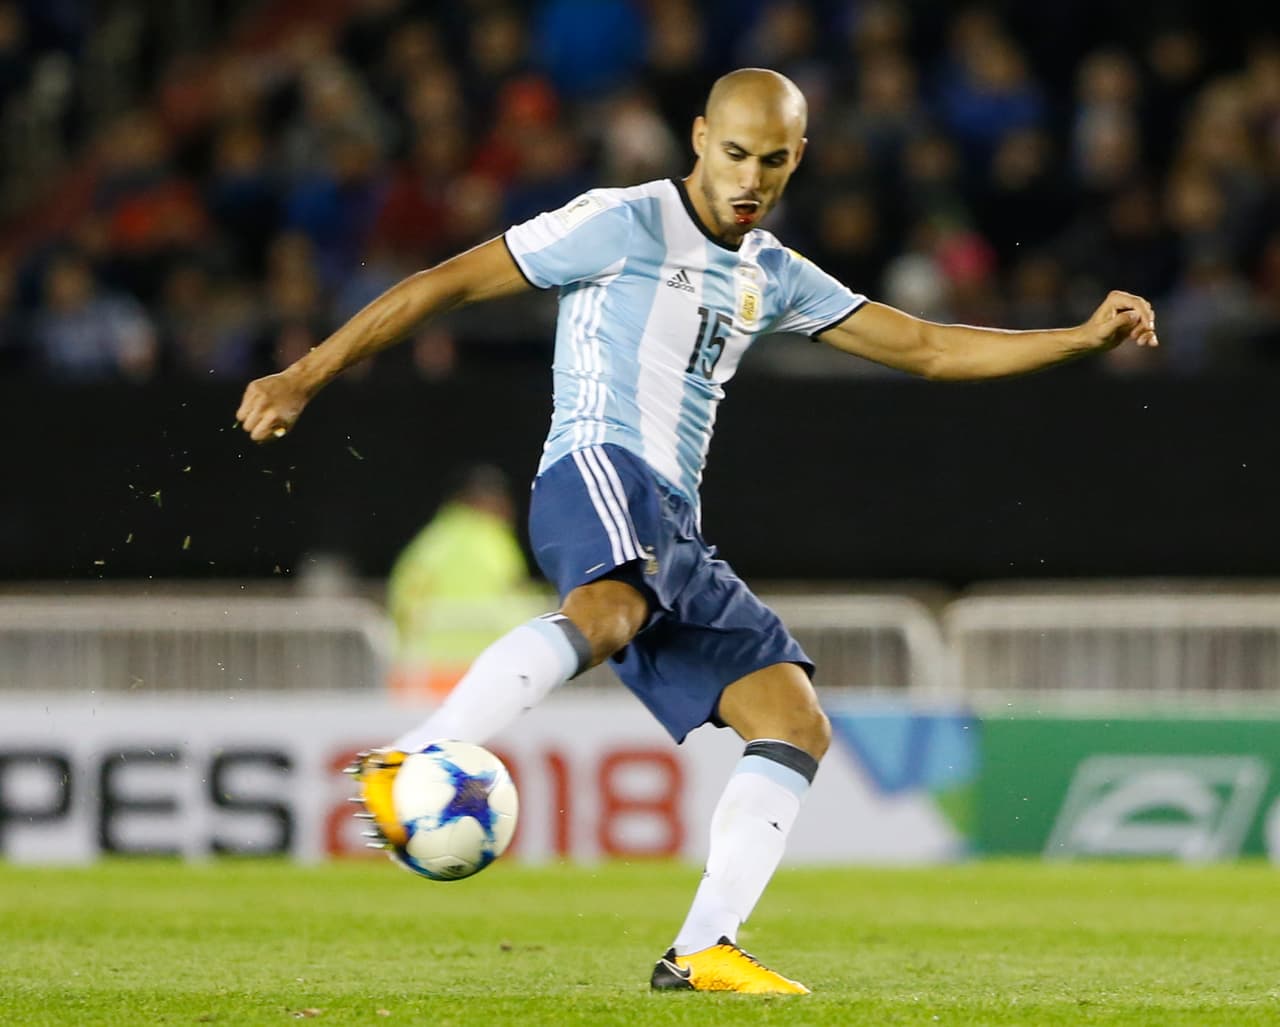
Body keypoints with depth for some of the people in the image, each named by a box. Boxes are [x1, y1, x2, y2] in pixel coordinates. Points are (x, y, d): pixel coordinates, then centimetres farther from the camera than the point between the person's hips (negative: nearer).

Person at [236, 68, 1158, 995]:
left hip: (673, 532, 8)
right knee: (608, 612, -42)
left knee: (797, 724, -3)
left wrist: (1084, 337, 16)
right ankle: (413, 764, -53)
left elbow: (926, 348, 25)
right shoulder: (624, 224, 1)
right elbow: (448, 283, 1)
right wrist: (304, 380, -3)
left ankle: (701, 951, -9)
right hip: (598, 473, -8)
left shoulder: (774, 277, 22)